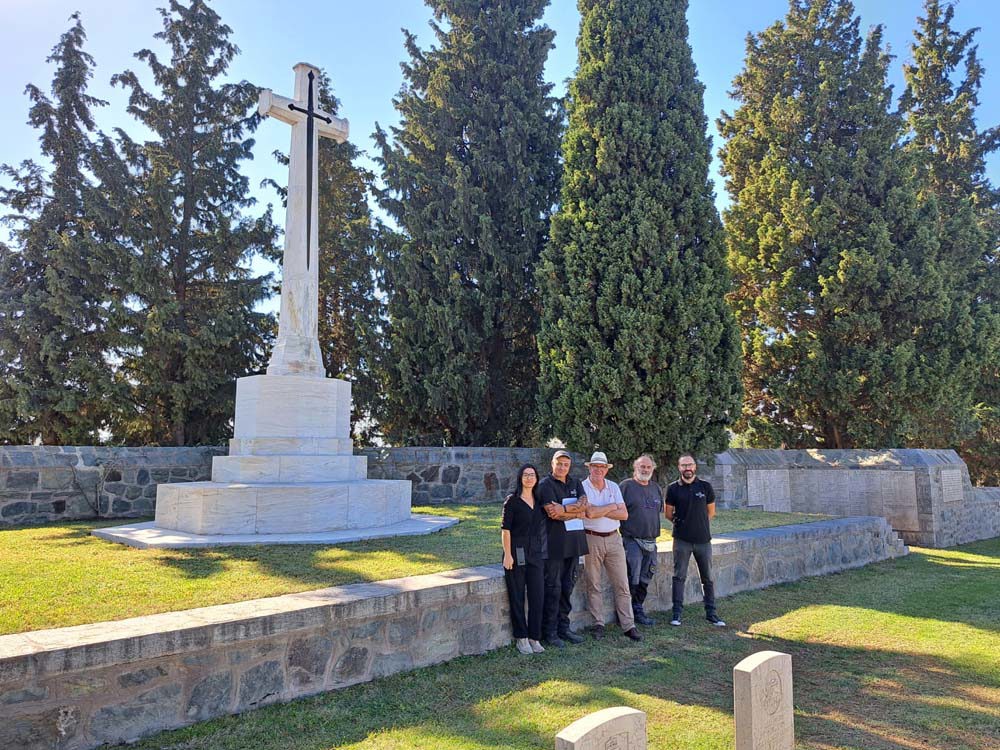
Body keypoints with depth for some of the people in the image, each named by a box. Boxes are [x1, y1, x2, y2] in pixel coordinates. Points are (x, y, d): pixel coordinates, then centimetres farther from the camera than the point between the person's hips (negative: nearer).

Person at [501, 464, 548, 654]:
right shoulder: (512, 501, -5)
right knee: (517, 597, 3)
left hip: (536, 554, 5)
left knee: (537, 596, 4)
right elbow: (505, 529, -8)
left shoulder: (539, 500, 10)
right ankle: (521, 638, 14)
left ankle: (534, 638, 16)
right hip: (517, 553, -5)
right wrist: (507, 554, -13)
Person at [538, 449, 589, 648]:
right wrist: (577, 513, -9)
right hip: (554, 543, -6)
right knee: (553, 587, -2)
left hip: (573, 541, 6)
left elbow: (584, 504, -4)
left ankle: (563, 627, 21)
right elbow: (552, 513, -16)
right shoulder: (545, 485, -5)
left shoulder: (576, 484, 14)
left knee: (568, 586, 11)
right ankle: (550, 632, 5)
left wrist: (564, 509, -19)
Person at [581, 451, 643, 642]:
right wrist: (611, 507, -5)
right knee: (593, 585, 4)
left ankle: (628, 625, 11)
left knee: (622, 584, 4)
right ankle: (598, 625, 15)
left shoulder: (613, 487, 9)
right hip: (591, 539, -3)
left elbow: (624, 514, -1)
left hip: (613, 539, 4)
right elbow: (590, 512, -19)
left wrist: (600, 511, -10)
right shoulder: (582, 487, -4)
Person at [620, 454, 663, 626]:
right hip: (632, 541, -6)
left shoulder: (656, 488, 15)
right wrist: (624, 531, -10)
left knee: (644, 580, 11)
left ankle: (638, 610, 22)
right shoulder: (626, 486, -6)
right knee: (632, 580, -7)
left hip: (651, 541, 6)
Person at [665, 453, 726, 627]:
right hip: (682, 540, -1)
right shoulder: (673, 488, -1)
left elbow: (711, 512, 12)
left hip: (703, 539, 1)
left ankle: (711, 613, 19)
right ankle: (677, 613, 10)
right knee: (679, 577, 3)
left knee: (708, 578, 8)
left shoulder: (705, 487, 2)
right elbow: (668, 514, 8)